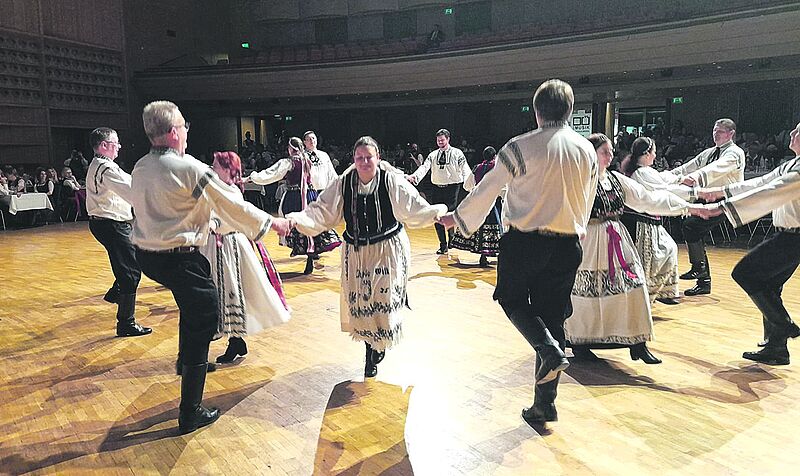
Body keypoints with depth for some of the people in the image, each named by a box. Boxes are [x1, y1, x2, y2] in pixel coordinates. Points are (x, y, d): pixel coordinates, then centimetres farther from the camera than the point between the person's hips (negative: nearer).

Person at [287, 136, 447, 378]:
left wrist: (438, 213, -31)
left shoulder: (392, 181, -13)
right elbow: (321, 212, -5)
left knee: (383, 301, -4)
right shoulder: (343, 184, -6)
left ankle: (376, 350, 23)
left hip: (388, 250, -2)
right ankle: (372, 350, 29)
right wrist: (295, 219, -20)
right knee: (359, 303, 6)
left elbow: (416, 209, -12)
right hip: (356, 253, 3)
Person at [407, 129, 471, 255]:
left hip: (452, 189, -4)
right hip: (437, 188, 4)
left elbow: (465, 169, -5)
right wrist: (414, 176, -21)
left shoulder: (457, 153, 1)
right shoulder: (433, 155, 9)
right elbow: (424, 167, -3)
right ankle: (443, 245, 18)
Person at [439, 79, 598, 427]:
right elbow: (586, 202, 14)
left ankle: (548, 347, -8)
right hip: (568, 244, 5)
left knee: (512, 298, 20)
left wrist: (458, 218, 11)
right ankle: (544, 403, 16)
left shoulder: (521, 147, -11)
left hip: (525, 240, -4)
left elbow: (487, 188, -4)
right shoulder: (587, 150, 4)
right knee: (552, 315, 11)